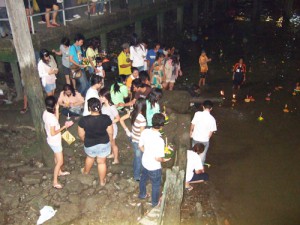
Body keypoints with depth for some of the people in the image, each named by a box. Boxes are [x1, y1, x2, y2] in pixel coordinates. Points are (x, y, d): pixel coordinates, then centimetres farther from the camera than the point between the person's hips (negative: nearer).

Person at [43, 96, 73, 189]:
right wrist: (64, 127, -23)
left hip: (52, 141, 9)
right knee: (60, 162, 4)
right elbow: (53, 133, -28)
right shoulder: (51, 117, -33)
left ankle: (59, 172, 52)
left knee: (57, 157, 30)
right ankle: (55, 182, 15)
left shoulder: (46, 113, -7)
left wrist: (57, 109, 0)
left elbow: (56, 120, 9)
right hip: (55, 142, -9)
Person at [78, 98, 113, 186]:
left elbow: (81, 135, -11)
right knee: (102, 162, 19)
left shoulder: (83, 120, -24)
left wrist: (86, 141, 11)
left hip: (90, 144, 0)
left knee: (90, 157, 31)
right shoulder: (106, 118, -21)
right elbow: (110, 133, -10)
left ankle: (86, 171, 59)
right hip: (104, 144, 0)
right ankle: (102, 181, 37)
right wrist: (110, 141, 10)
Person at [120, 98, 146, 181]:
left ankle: (136, 172, 51)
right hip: (138, 141, -7)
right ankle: (137, 176, 39)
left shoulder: (132, 113, -13)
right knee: (139, 159, 17)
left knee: (136, 157, 29)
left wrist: (127, 131, 3)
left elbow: (121, 120, -1)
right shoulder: (142, 119, -34)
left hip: (132, 138, 7)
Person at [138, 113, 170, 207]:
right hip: (154, 167, -6)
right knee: (156, 185, 22)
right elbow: (158, 158, -27)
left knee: (143, 179, 32)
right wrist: (164, 160, -6)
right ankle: (155, 202, 44)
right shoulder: (159, 140, -36)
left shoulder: (145, 132, -17)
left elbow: (141, 146, -2)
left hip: (144, 162, 6)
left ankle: (142, 194, 57)